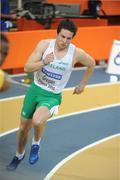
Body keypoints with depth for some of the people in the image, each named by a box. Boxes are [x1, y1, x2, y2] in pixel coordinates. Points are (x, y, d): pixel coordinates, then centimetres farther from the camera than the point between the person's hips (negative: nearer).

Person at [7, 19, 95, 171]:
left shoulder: (77, 54, -14)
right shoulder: (44, 45, -13)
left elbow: (91, 64, 8)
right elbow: (27, 68, -15)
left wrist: (83, 84, 12)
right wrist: (44, 62, -31)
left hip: (52, 96, -2)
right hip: (35, 90, 3)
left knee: (37, 121, -32)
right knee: (23, 128, 14)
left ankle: (36, 144, 4)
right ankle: (19, 155, 45)